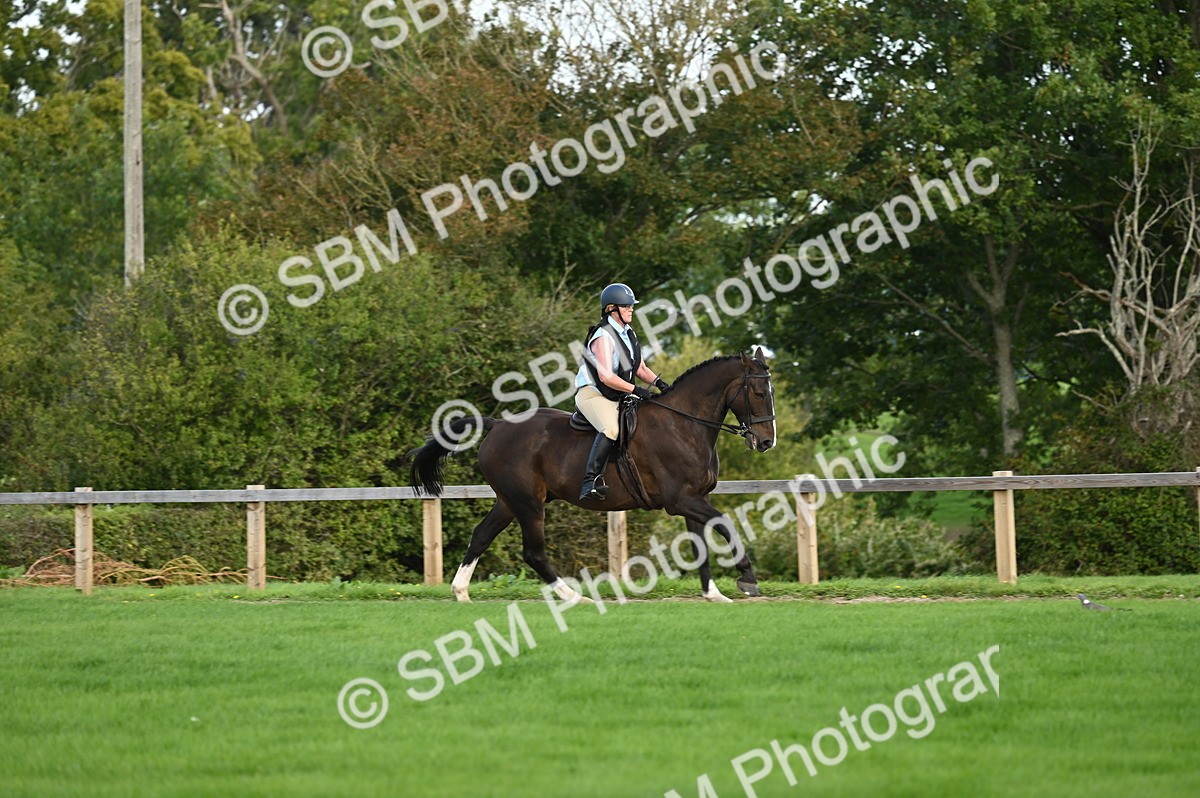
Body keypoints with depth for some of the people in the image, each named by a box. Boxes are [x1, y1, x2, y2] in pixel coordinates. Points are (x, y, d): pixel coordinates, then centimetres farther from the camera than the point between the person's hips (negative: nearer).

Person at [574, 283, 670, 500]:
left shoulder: (629, 334, 11)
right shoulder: (604, 337, -17)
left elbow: (640, 368, 19)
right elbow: (606, 377, -25)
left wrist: (658, 382, -1)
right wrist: (636, 390, -23)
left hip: (619, 396, 10)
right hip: (592, 393, -10)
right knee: (611, 429, -35)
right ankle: (591, 481, -39)